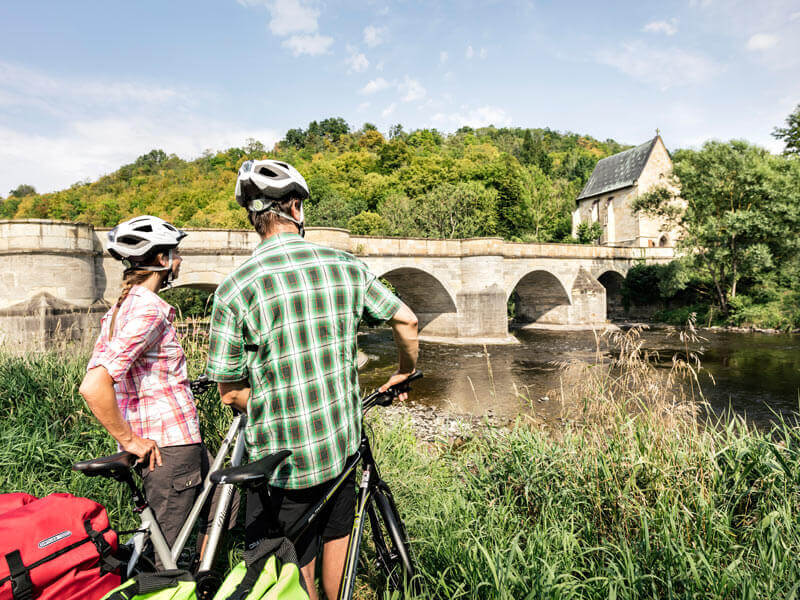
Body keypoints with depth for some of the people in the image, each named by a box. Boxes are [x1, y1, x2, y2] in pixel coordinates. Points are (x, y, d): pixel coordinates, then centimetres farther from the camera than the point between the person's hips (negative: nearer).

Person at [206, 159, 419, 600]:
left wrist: (273, 412, 9)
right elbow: (406, 321, 0)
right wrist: (404, 374, 17)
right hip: (342, 444, 3)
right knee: (336, 538, 27)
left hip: (280, 458, -3)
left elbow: (231, 393, -10)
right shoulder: (346, 266, -6)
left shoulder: (234, 288, -14)